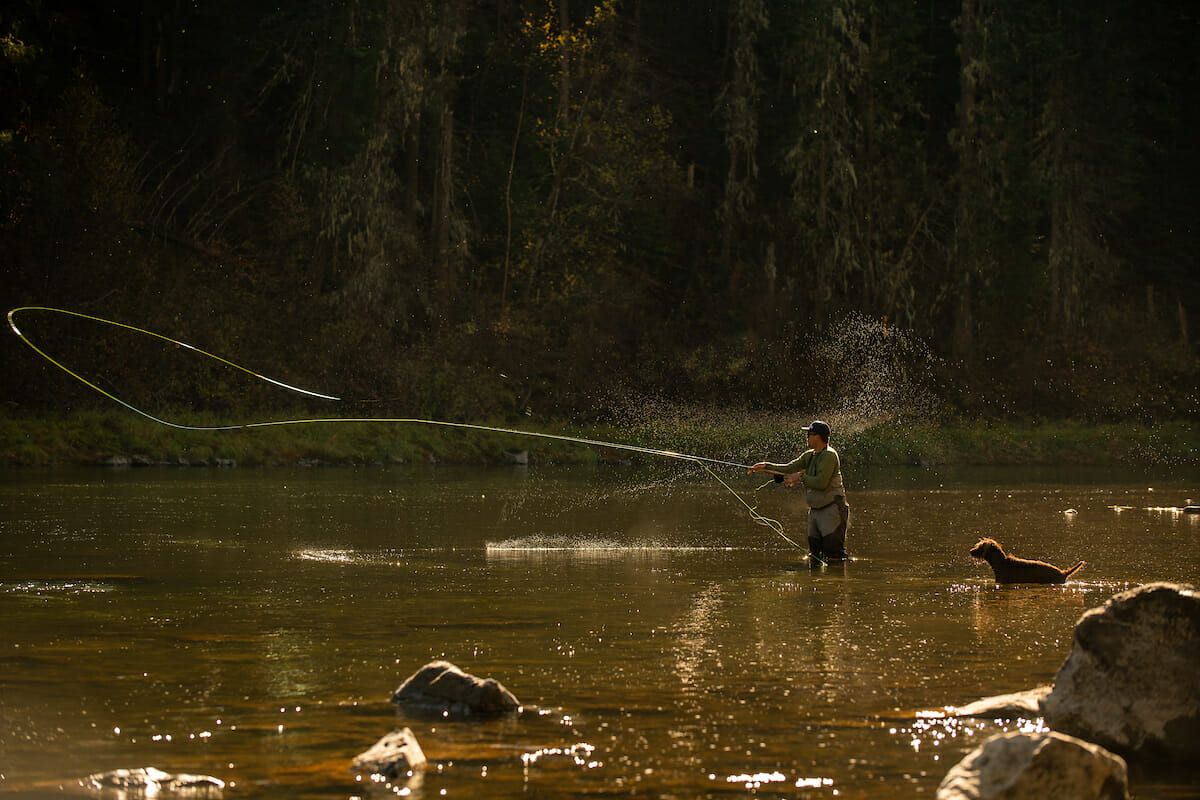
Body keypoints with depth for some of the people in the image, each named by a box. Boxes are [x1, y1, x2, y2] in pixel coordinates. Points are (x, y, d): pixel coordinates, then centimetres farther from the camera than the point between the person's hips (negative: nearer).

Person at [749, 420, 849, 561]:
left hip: (832, 510, -9)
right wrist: (766, 466, 8)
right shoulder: (809, 455, 12)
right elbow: (789, 468, 16)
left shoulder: (829, 455, -16)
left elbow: (821, 483, -23)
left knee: (834, 552, -12)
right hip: (815, 510, 9)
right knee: (814, 553, 9)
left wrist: (801, 477, -13)